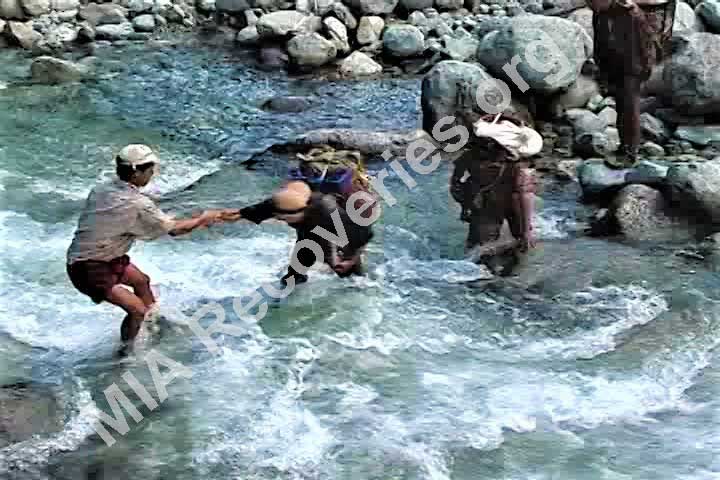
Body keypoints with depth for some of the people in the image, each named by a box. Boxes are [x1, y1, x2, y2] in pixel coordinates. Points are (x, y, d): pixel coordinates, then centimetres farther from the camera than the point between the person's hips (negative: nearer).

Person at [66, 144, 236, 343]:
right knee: (138, 311, -15)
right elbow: (174, 229, -14)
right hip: (89, 270, -10)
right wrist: (204, 219, 2)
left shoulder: (101, 190, -2)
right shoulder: (136, 204, -26)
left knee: (141, 281, 26)